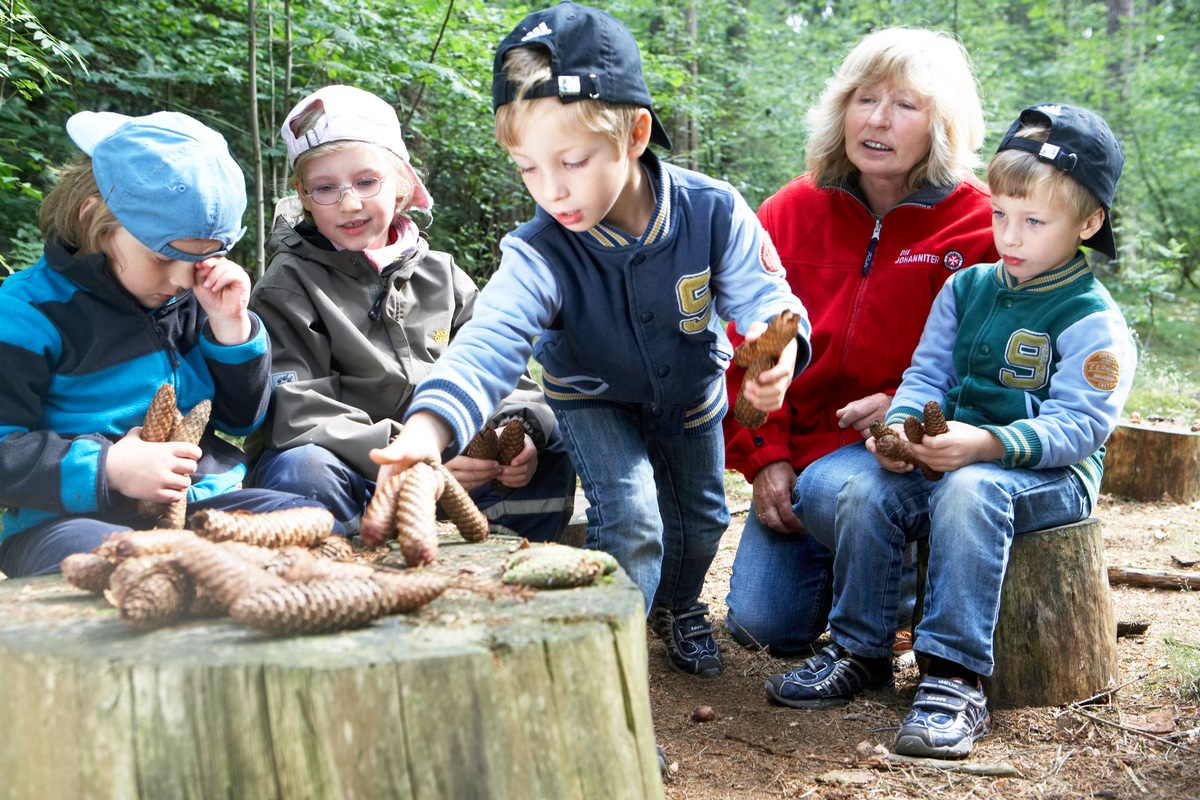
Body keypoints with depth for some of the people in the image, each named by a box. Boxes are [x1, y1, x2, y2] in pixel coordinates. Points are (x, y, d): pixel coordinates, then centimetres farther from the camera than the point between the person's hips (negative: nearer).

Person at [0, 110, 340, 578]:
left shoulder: (194, 299, 11)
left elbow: (243, 417, 18)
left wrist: (230, 326, 2)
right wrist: (108, 468, -22)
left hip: (203, 500, 6)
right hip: (76, 516, -5)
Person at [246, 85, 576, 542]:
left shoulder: (443, 277, 12)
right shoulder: (288, 287, -1)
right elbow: (295, 415, -14)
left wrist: (520, 429, -14)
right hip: (347, 478, -4)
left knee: (552, 441, -13)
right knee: (301, 470, -36)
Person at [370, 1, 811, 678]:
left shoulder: (713, 212, -32)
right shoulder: (540, 254, -37)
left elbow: (764, 298, -26)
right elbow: (490, 342, -50)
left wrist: (777, 351, -52)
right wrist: (426, 431, -69)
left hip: (691, 392, 3)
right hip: (595, 399, -2)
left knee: (702, 518, 17)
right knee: (630, 517, -20)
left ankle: (680, 605, 49)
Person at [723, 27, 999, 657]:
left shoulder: (979, 226, -8)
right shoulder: (789, 213, 2)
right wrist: (763, 458, -6)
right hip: (800, 446, 3)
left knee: (831, 489, -36)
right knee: (760, 623, -9)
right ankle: (841, 567, 26)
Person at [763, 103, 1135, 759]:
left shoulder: (1093, 319, -7)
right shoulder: (967, 288, 12)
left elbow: (1079, 425, -16)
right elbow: (926, 374, 9)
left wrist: (986, 443, -31)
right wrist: (902, 426, -14)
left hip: (1051, 473, -6)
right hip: (948, 455, 6)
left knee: (967, 491, -37)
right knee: (866, 491, -19)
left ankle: (954, 679, -33)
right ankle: (858, 652, -2)